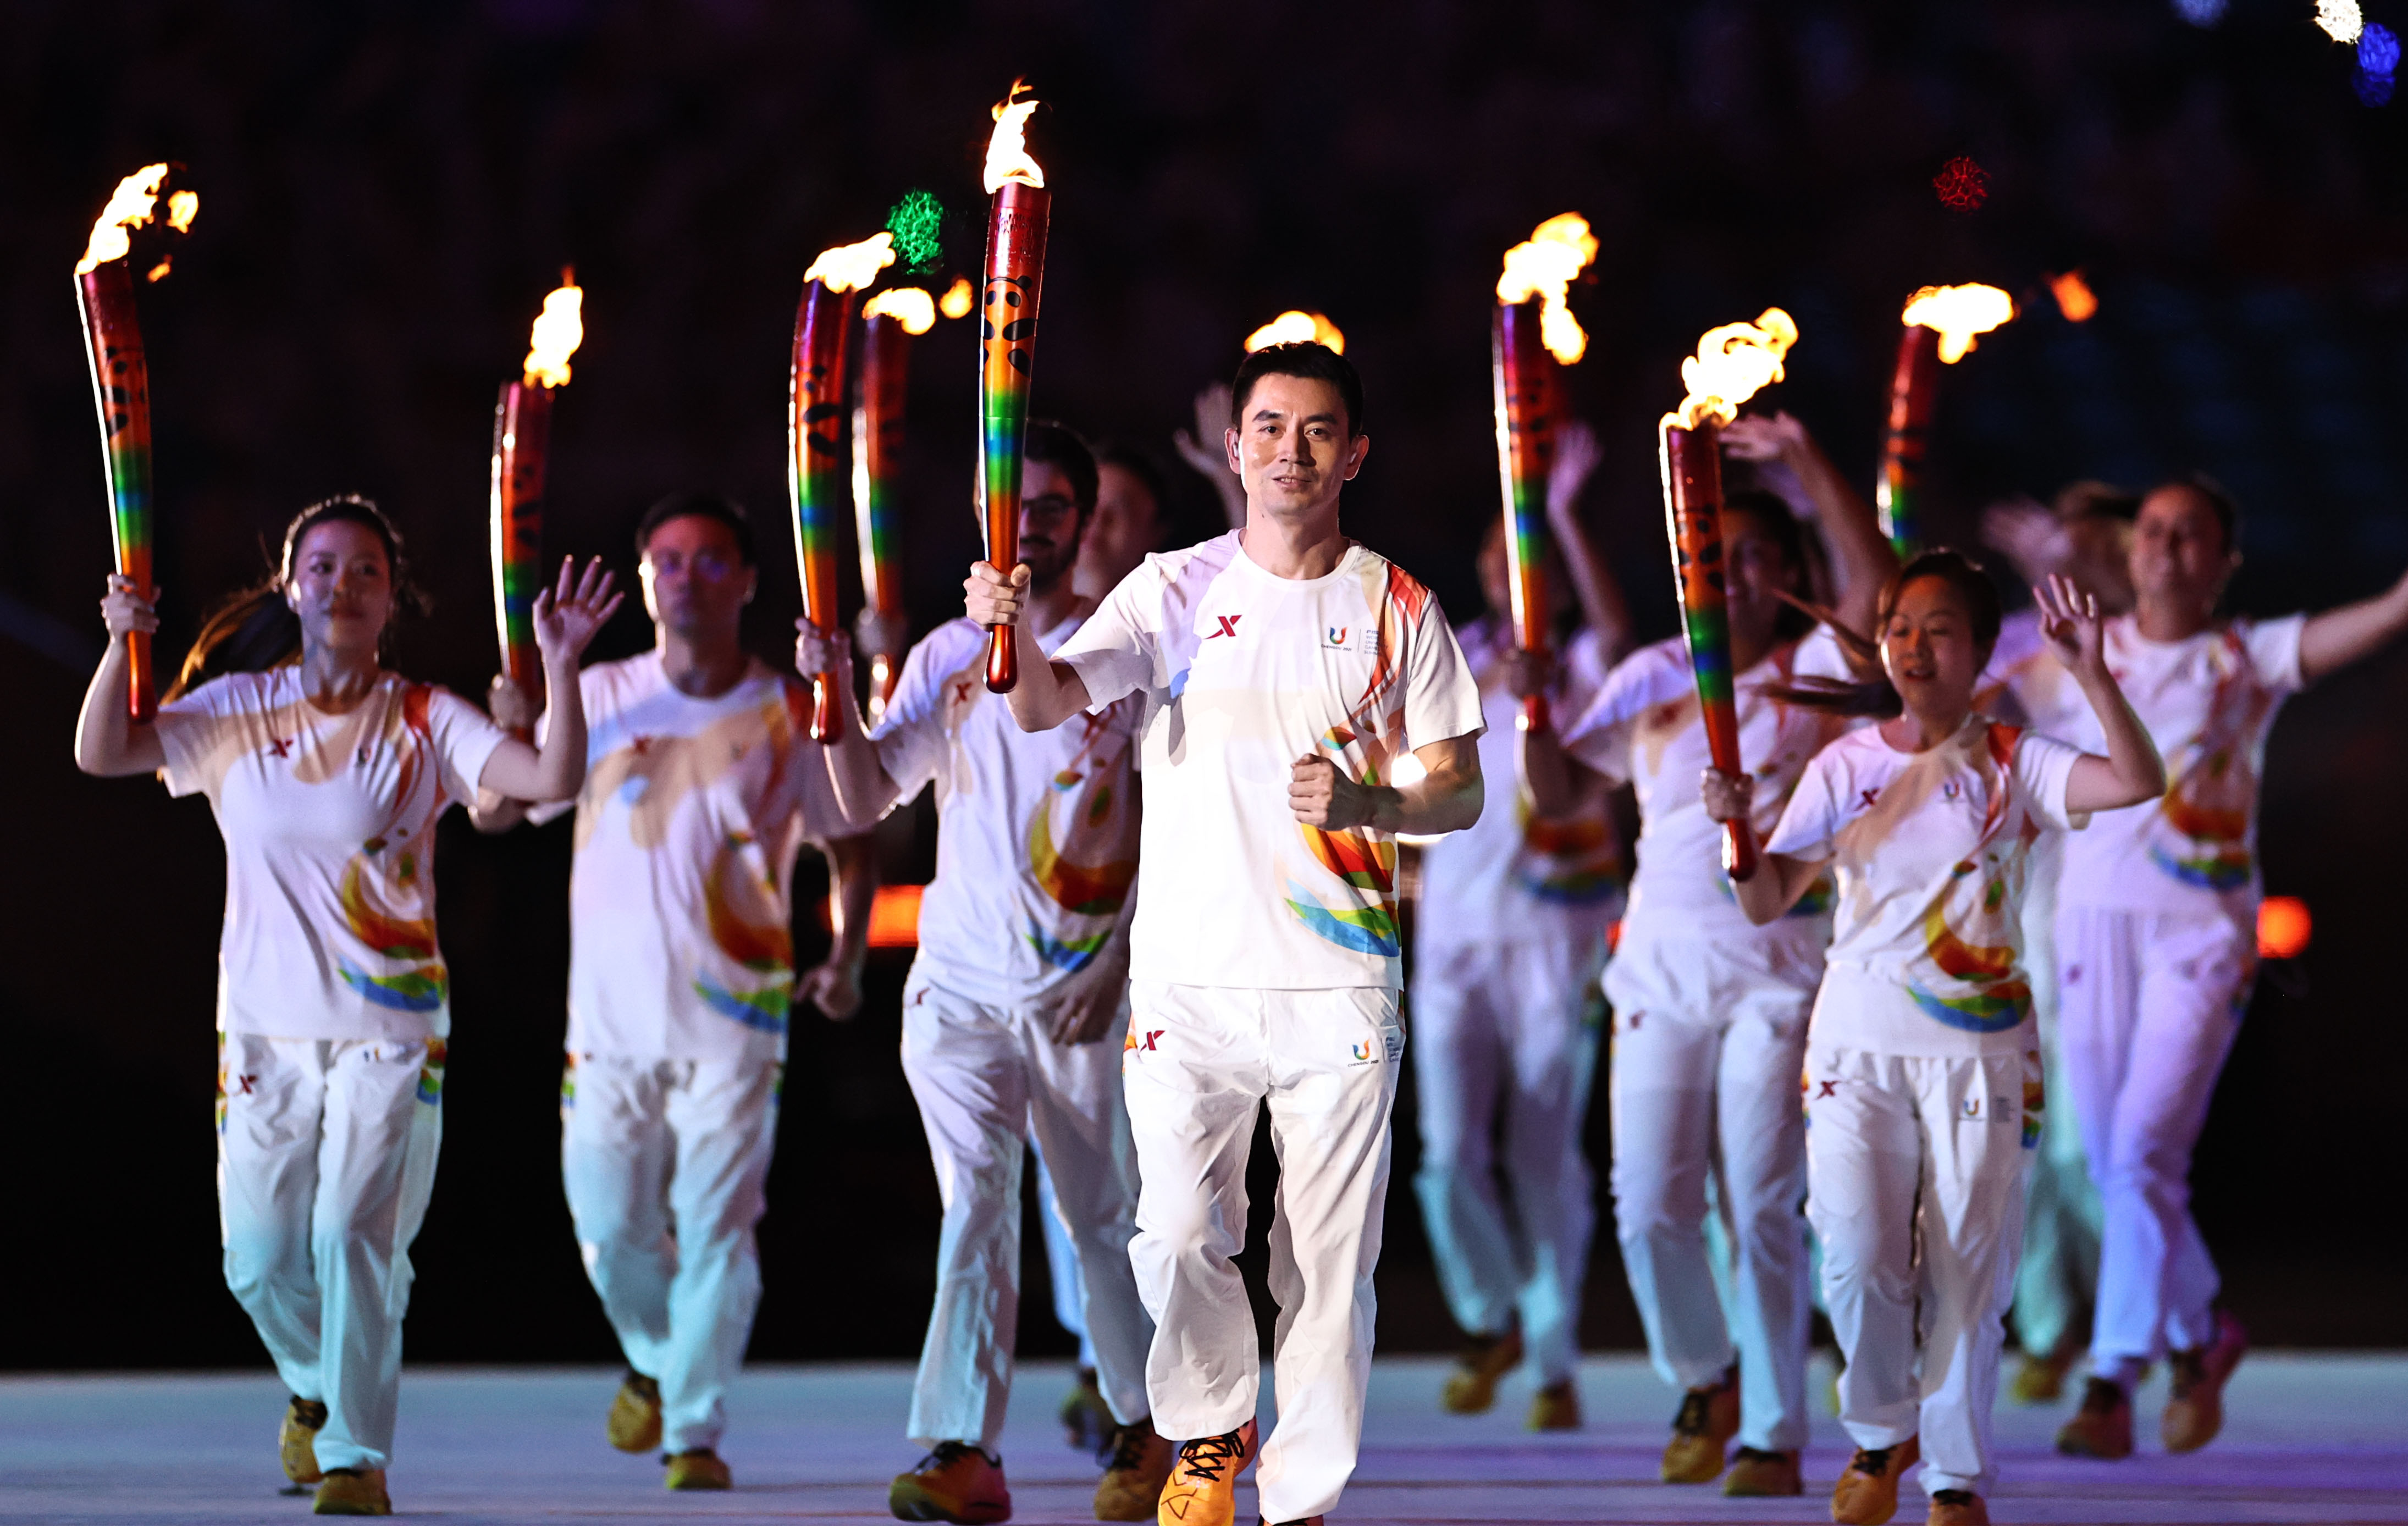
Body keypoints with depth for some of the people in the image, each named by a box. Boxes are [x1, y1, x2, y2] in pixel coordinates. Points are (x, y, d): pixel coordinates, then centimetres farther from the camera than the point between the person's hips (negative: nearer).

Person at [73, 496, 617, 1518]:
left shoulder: (424, 723, -3)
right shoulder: (239, 708, 3)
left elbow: (553, 780, -14)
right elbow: (99, 755, -6)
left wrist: (560, 669, -28)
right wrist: (121, 645, -20)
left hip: (389, 1023, -2)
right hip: (265, 1023, 2)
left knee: (355, 1234, -15)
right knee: (261, 1259, 5)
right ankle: (319, 1387, 37)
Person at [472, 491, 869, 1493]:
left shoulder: (790, 718, 0)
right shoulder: (598, 700, 1)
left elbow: (849, 840, 13)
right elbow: (494, 813, -2)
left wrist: (847, 959, 0)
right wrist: (515, 733, -22)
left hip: (735, 1017, -1)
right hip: (611, 1015, 2)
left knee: (717, 1227, -6)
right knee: (611, 1231, 7)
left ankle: (697, 1431, 1)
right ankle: (655, 1361, 35)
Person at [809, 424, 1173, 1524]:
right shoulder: (946, 659, 8)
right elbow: (868, 800, 3)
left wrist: (1122, 956, -10)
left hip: (1084, 987, -1)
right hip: (961, 979, 1)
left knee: (1105, 1215, 7)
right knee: (976, 1196, -11)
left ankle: (1148, 1429, 26)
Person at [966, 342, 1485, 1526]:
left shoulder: (1396, 609, 3)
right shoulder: (1175, 592, 2)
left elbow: (1460, 794, 5)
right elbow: (1047, 704, -11)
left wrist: (1363, 802, -16)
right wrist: (1012, 631, -33)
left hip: (1340, 981, 0)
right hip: (1189, 973, 0)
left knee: (1331, 1258, 2)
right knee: (1178, 1241, -5)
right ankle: (1210, 1431, 22)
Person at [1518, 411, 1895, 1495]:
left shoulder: (1813, 669, 0)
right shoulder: (1651, 678, 11)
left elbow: (1876, 588, -19)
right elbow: (1556, 788, 8)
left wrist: (1807, 463, -21)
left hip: (1782, 966, -3)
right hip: (1663, 960, 3)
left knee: (1761, 1206, -7)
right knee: (1650, 1208, 0)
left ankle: (1775, 1436, 1)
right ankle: (1704, 1379, 25)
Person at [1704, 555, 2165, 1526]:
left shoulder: (2012, 766, 1)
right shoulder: (1842, 767, 6)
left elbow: (2138, 783, -15)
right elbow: (1766, 901, 2)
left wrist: (2092, 676, -25)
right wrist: (1737, 827, -18)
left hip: (1980, 1048, -1)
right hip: (1858, 1043, 1)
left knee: (1967, 1264, -1)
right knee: (1858, 1256, -9)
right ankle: (1882, 1432, 17)